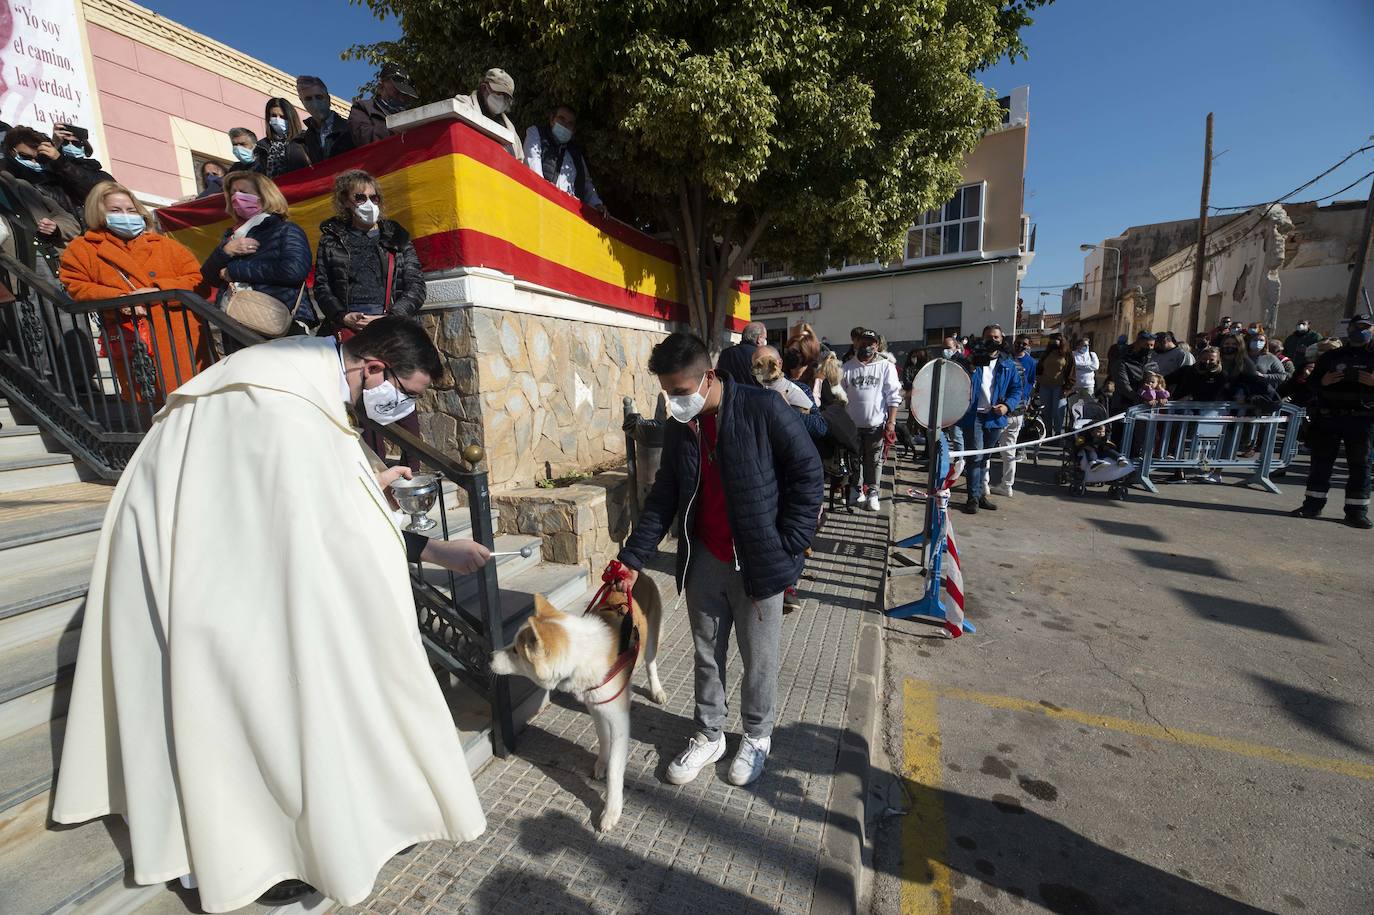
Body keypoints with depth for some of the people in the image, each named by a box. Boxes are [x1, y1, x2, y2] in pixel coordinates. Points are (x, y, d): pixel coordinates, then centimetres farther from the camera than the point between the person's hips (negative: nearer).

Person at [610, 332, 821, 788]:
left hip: (759, 561, -4)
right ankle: (709, 736, 42)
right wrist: (633, 558, 3)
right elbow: (663, 498, 7)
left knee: (759, 658, 15)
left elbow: (807, 472, -10)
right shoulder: (678, 428, 1)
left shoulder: (762, 409, -16)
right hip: (704, 560, 5)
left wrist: (788, 545, -12)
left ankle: (757, 736, 41)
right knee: (707, 655, 19)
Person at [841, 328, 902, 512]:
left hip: (876, 424, -2)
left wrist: (891, 421, -8)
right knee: (854, 458, 13)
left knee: (874, 460, 7)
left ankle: (872, 493, 18)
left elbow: (894, 396, -3)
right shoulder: (847, 367, 3)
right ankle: (857, 489, 29)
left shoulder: (886, 367, -2)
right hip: (852, 423, 2)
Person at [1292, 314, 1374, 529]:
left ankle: (1357, 510, 9)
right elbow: (1312, 384, 12)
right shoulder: (1330, 356, 11)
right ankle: (1313, 504, 12)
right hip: (1328, 418, 1)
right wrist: (1323, 382, -10)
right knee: (1321, 461, 4)